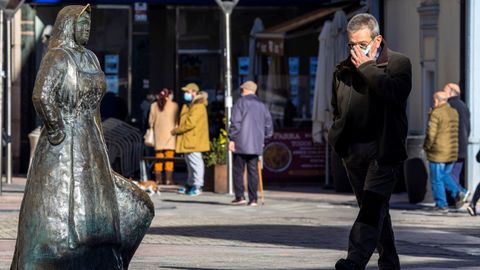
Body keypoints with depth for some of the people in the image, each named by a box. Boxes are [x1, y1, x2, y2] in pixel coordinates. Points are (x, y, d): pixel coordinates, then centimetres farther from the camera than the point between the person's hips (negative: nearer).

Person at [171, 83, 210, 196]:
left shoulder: (198, 107, -16)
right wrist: (178, 130, 6)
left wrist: (176, 130, -12)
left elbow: (190, 123, -21)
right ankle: (190, 184, 25)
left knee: (195, 161, -8)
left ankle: (197, 186, -6)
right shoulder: (188, 106, 17)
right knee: (189, 162, 16)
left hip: (194, 139, -10)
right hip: (188, 139, 10)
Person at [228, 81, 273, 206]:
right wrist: (263, 139, 23)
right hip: (256, 144, 5)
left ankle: (240, 196, -3)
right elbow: (268, 124, 14)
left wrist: (231, 139, -8)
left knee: (238, 170, 3)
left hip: (241, 143, -5)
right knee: (253, 171, 5)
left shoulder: (241, 102, -3)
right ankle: (253, 199, 0)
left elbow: (235, 122, -11)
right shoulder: (262, 105, 13)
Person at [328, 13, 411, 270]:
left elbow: (397, 93, -21)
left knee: (373, 204, -20)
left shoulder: (398, 63, 0)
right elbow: (337, 109, 28)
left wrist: (367, 67, -15)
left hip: (383, 149, -6)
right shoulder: (343, 69, 15)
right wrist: (338, 138, 12)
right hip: (353, 151, 6)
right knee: (374, 209, 9)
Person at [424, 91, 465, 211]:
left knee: (437, 179, 4)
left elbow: (431, 134, -17)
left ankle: (442, 204, 6)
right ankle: (457, 193, 0)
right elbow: (456, 132, 12)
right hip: (453, 152, 7)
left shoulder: (436, 114, -14)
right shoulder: (454, 113, 9)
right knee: (446, 175, 21)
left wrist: (426, 147, -1)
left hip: (438, 153, -7)